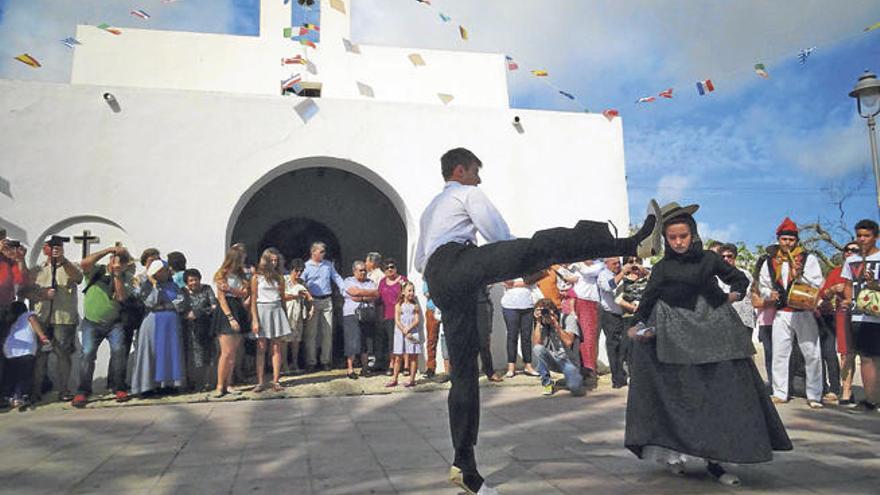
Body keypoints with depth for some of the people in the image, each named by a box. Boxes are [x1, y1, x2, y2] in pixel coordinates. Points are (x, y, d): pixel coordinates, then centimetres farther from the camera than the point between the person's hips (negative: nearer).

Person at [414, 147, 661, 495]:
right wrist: (529, 269, 21)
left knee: (464, 372, 7)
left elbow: (420, 264, 36)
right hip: (458, 262, -8)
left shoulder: (429, 210, 37)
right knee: (545, 245, -18)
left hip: (438, 282, 8)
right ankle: (634, 243, -33)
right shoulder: (468, 194, 13)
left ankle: (464, 466, 9)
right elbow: (501, 238, 5)